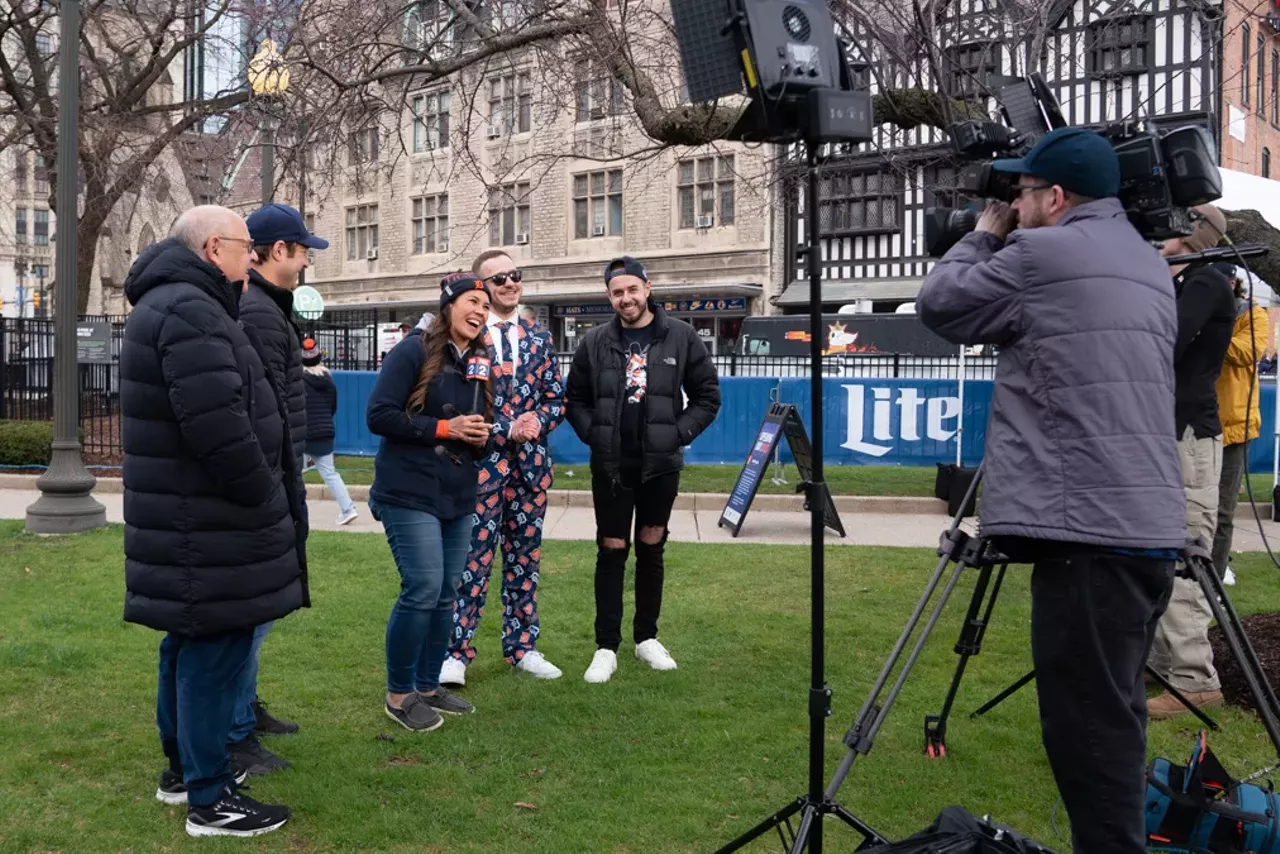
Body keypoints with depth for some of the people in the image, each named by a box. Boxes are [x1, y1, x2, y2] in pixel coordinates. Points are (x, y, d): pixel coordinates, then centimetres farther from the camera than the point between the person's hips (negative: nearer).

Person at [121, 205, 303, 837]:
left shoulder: (169, 304, 17)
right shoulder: (190, 311, -20)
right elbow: (219, 428, -27)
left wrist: (262, 495, 19)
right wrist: (266, 499, -14)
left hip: (188, 522, 11)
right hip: (208, 529, -11)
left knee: (188, 645, 20)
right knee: (215, 653, -3)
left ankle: (183, 767, 34)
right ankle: (209, 800, 7)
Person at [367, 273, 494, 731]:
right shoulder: (413, 350, -8)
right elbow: (378, 415, -14)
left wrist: (480, 437, -2)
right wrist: (444, 428, -16)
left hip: (458, 498, 7)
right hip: (410, 494, -7)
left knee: (446, 595, 10)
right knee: (423, 590, -10)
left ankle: (428, 686, 24)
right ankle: (398, 694, 6)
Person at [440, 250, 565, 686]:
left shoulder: (539, 339, 11)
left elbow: (557, 399, 10)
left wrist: (538, 421, -10)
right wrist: (506, 429, -15)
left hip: (532, 463, 5)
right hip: (482, 462, -5)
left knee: (525, 558, 11)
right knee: (472, 560, -3)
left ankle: (522, 646, 21)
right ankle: (456, 653, 6)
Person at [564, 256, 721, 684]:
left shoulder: (681, 337, -2)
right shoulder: (596, 342, 0)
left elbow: (708, 395, 2)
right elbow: (575, 398, 9)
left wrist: (679, 434, -7)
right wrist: (593, 435, -5)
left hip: (661, 465, 0)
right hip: (611, 466, 0)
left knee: (651, 550, 12)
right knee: (611, 553, 3)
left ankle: (647, 637, 25)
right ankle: (607, 647, 9)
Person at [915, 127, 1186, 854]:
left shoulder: (1042, 255, -7)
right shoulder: (1150, 267, 19)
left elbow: (940, 306, 4)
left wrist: (982, 238, 19)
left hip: (1088, 531, -9)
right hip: (1151, 526, 9)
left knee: (1088, 724, -5)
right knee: (1110, 716, 17)